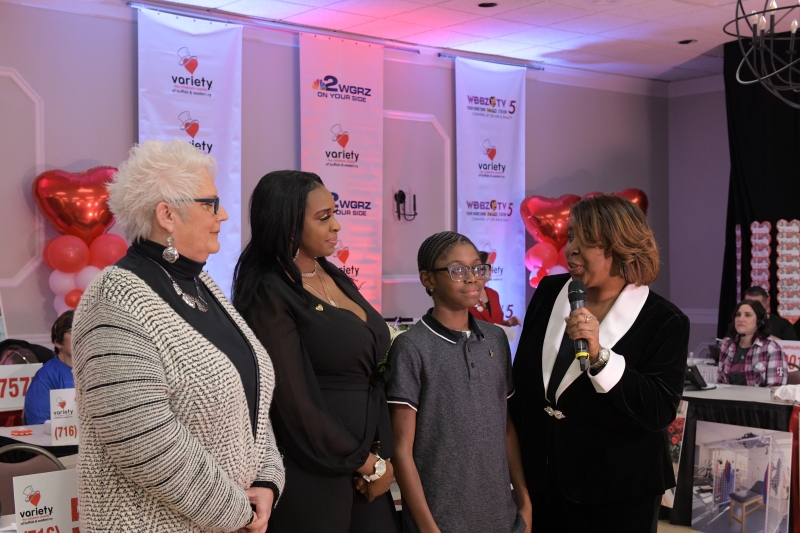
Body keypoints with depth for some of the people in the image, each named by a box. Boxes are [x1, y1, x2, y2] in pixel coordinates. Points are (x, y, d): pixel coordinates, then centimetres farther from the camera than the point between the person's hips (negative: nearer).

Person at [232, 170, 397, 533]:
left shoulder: (336, 279, 9)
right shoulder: (269, 296, -14)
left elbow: (371, 373, 10)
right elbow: (296, 404, -17)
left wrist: (381, 453, -3)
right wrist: (369, 464, -9)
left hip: (366, 458, 7)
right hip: (312, 471, -7)